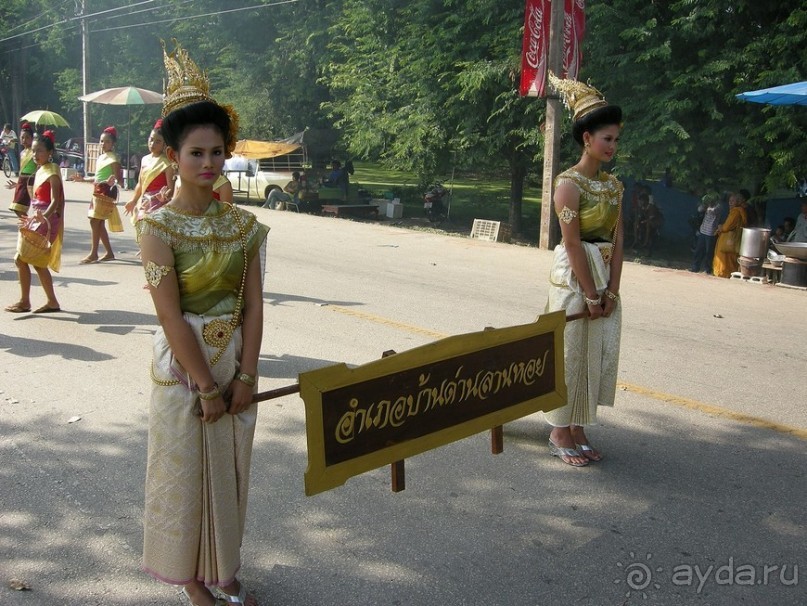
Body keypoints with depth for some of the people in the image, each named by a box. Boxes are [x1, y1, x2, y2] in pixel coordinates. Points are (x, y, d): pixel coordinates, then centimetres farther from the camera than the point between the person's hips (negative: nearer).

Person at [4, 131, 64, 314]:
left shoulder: (52, 172, -13)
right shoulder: (40, 171, 12)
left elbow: (55, 202, -23)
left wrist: (43, 216, -39)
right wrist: (33, 218, 28)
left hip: (46, 222, -9)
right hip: (38, 219, 9)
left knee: (21, 258, -9)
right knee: (38, 263, 11)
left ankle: (24, 302, 0)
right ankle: (52, 302, 17)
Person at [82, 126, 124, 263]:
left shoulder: (113, 158, -11)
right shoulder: (101, 157, 15)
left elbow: (119, 178, -16)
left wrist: (114, 180, -36)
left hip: (106, 191, -9)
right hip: (97, 190, 9)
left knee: (95, 221, -11)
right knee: (99, 223, 10)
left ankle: (93, 254, -7)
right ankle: (109, 253, 16)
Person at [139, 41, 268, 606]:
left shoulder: (243, 224, -1)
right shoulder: (159, 227, -14)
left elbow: (253, 305, -2)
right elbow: (171, 316, -16)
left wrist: (245, 376, -8)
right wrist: (206, 387, -15)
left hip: (235, 361, 4)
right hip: (183, 365, -4)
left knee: (229, 470, 15)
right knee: (185, 470, 10)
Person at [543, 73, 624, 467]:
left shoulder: (613, 185, 9)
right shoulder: (569, 183, -12)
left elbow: (617, 240, 5)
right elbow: (573, 243, -15)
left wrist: (611, 290, -3)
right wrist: (590, 294, -15)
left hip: (605, 276, 7)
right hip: (573, 276, -7)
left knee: (599, 354, 9)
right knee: (570, 354, 0)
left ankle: (578, 429, 22)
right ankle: (560, 434, 13)